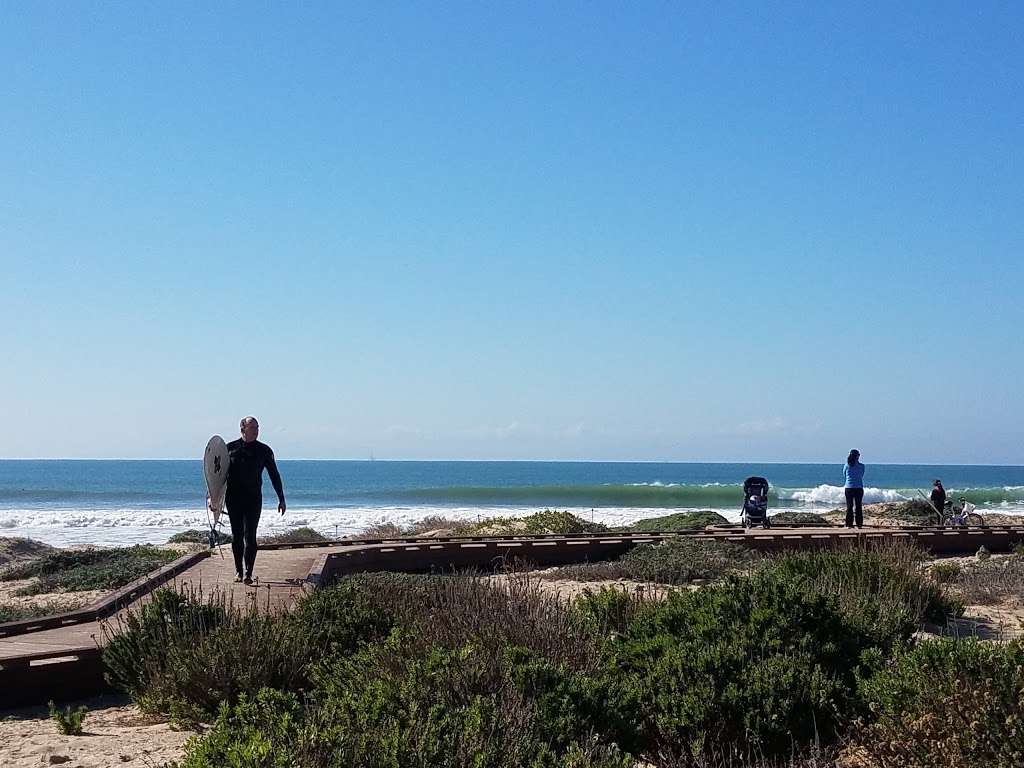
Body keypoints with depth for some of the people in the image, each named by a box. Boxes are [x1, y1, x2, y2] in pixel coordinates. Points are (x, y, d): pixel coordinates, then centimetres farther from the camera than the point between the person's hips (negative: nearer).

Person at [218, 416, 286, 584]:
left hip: (253, 499, -1)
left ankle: (248, 573, -9)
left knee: (250, 536, -8)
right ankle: (238, 571, 19)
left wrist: (281, 499, 7)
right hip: (233, 499, 1)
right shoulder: (230, 448, 3)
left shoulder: (264, 450, 4)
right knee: (236, 536, 7)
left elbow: (274, 476, 9)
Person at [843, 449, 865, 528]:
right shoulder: (861, 466, -4)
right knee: (858, 507, 5)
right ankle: (859, 524, 5)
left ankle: (849, 524, 2)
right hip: (859, 488, -1)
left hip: (848, 487, 1)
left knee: (849, 507, 4)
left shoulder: (846, 466, -1)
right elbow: (862, 477, 10)